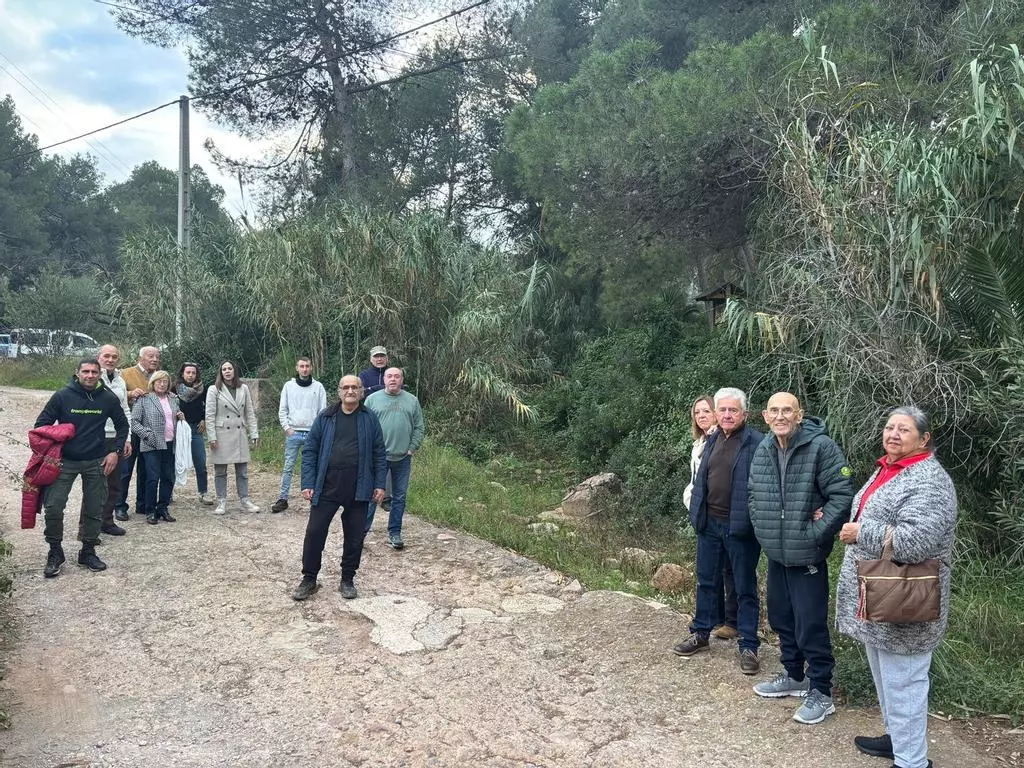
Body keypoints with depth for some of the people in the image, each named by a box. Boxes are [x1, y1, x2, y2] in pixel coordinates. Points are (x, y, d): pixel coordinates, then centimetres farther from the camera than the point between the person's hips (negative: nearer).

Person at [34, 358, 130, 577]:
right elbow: (42, 424, 2)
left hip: (97, 462, 2)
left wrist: (115, 451, 1)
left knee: (95, 510, 8)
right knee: (53, 506, -10)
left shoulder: (109, 399, -3)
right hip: (65, 460, -2)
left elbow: (122, 425, 11)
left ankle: (88, 552, 25)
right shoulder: (62, 396, -7)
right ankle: (55, 552, 10)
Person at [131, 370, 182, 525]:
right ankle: (150, 512, 4)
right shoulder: (144, 399, -2)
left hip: (170, 444, 6)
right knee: (153, 478, -7)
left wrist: (180, 417, 8)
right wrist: (146, 434, -14)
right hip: (152, 446, -5)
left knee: (168, 477, 7)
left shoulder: (173, 399, 16)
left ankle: (163, 509, 18)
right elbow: (134, 421, -6)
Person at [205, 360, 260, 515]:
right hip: (222, 434, -3)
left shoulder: (243, 389, 7)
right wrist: (212, 438, -11)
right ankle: (222, 503, 14)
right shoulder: (214, 390, -3)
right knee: (220, 472, 6)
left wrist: (254, 433, 2)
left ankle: (245, 500, 15)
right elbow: (209, 415, -5)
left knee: (242, 470, 7)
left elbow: (250, 413, 9)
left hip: (239, 434, 3)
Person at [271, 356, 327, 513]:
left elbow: (323, 411, 3)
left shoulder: (318, 387, 4)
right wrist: (287, 428, -4)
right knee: (288, 467, 1)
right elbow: (282, 410, 6)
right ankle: (282, 499, 6)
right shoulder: (289, 386, 6)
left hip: (313, 434, 0)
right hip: (293, 433, 0)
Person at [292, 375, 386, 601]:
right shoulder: (325, 418, 3)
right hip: (326, 488, 0)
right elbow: (310, 452, 2)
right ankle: (309, 579, 18)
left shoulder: (369, 419, 3)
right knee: (314, 532, 2)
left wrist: (380, 484, 0)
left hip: (358, 489, 0)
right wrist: (308, 484, -5)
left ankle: (348, 580, 25)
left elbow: (379, 453, 5)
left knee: (354, 536, 9)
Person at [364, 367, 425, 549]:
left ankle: (394, 533, 20)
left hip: (403, 458, 2)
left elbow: (419, 428, 7)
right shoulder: (373, 399, 2)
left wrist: (412, 449, -2)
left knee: (399, 497, 9)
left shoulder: (412, 401, 7)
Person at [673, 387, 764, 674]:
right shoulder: (712, 440, 10)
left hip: (740, 526, -6)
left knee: (745, 588, 7)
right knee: (706, 581, 18)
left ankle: (749, 646, 19)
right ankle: (701, 634, 33)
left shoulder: (756, 443, -12)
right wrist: (696, 512, 8)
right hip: (709, 523, 6)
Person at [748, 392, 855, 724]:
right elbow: (754, 494, 17)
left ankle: (820, 692, 17)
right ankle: (794, 677, 38)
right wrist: (762, 528, 6)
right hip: (775, 553, 7)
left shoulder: (821, 447, -16)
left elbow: (842, 496, -18)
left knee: (810, 626, -1)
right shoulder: (763, 450, 5)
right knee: (781, 618, 19)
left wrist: (815, 534, -18)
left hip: (807, 557, -7)